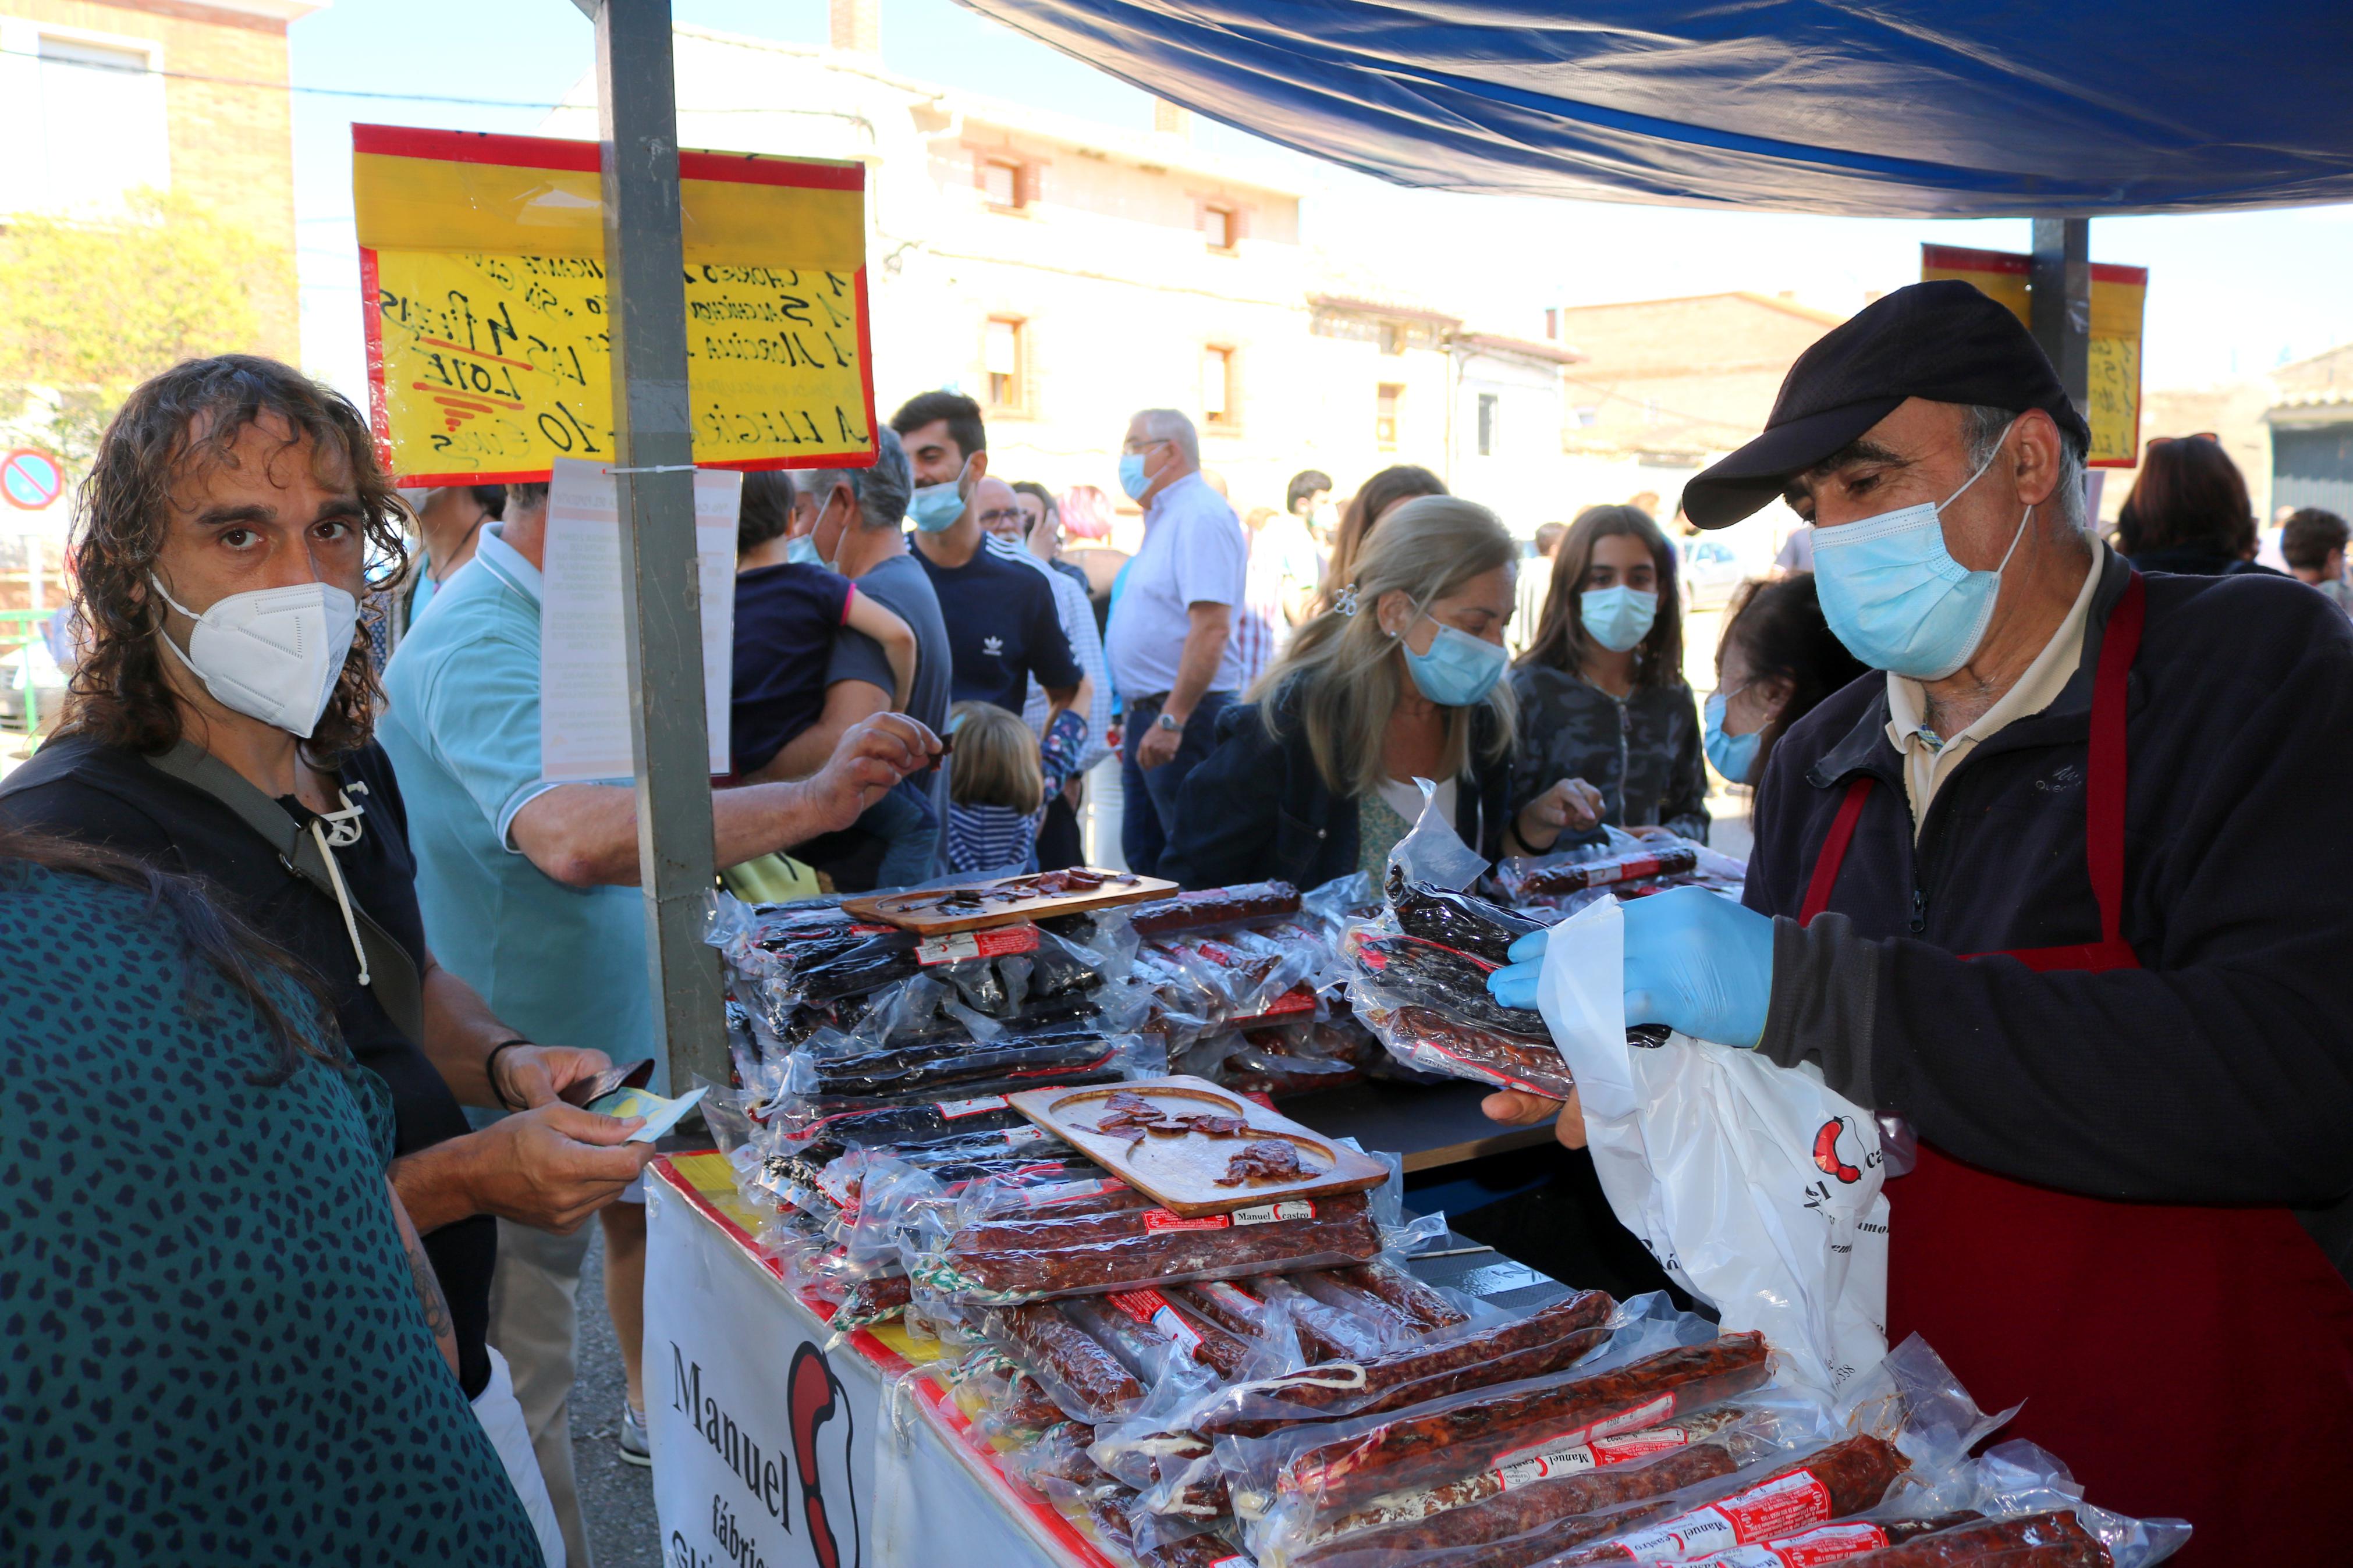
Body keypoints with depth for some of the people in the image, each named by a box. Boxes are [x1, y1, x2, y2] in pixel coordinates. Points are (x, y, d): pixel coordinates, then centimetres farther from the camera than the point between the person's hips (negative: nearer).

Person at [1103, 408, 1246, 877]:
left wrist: (1171, 719, -27)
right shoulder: (1166, 518, 17)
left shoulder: (1201, 516, -15)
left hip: (1184, 715, -11)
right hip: (1150, 714, 11)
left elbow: (1211, 627, -25)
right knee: (1143, 856, 14)